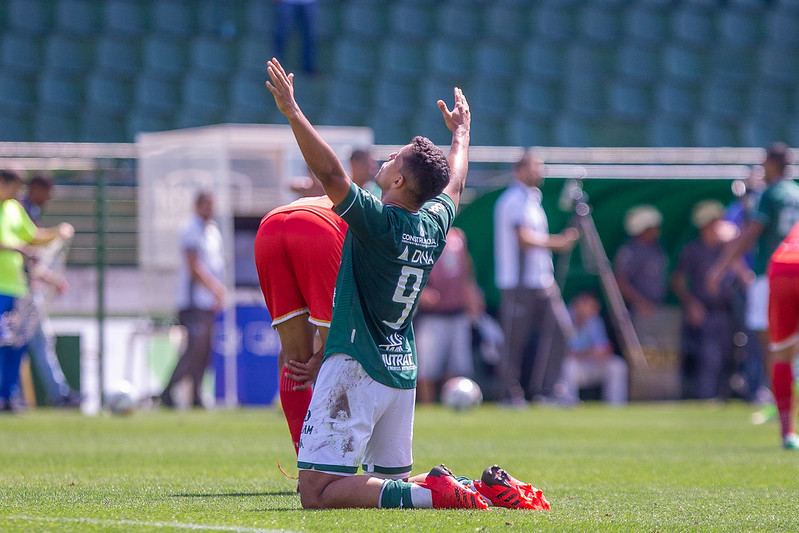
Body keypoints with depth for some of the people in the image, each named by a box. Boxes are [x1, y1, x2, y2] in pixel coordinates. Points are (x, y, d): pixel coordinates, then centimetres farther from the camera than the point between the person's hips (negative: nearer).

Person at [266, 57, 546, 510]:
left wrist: (292, 112, -27)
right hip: (403, 372, 8)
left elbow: (332, 173, -27)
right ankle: (486, 489, 0)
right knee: (391, 479, 20)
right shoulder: (435, 223, 6)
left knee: (317, 493, -13)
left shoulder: (378, 221, -15)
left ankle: (431, 494, -23)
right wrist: (461, 132, 43)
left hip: (356, 369, -8)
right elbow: (454, 183, 27)